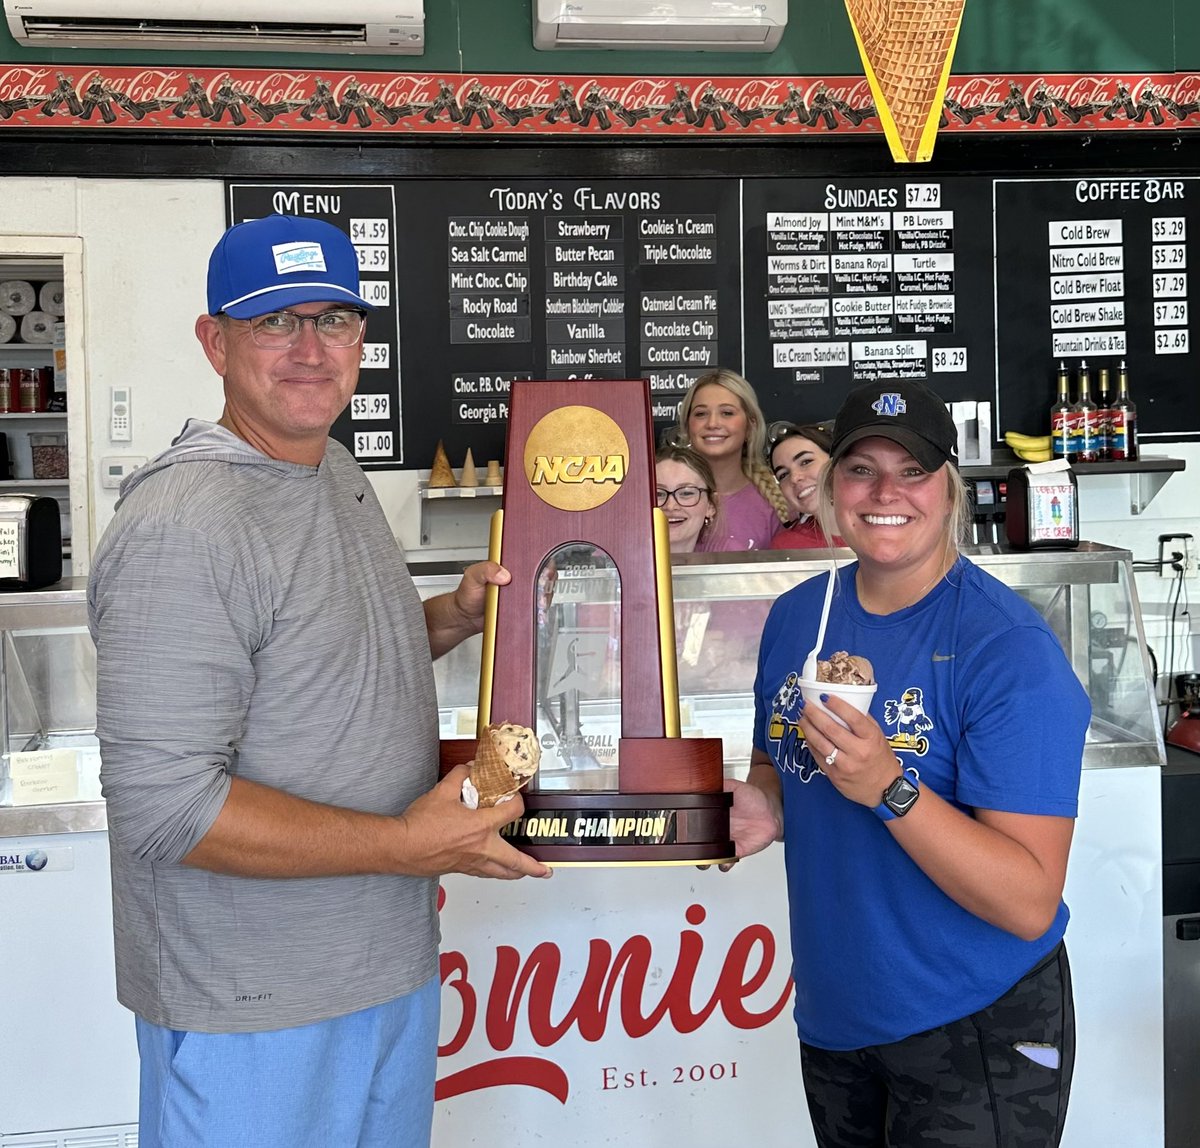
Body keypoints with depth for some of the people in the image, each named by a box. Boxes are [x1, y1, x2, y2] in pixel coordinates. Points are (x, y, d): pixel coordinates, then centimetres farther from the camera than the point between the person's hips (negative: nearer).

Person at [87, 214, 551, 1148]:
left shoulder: (338, 470, 6)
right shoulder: (182, 529, -24)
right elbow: (162, 804, -27)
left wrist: (451, 617, 2)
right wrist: (408, 844, -23)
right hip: (251, 1012, -8)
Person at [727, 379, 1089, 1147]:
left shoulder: (1010, 648, -20)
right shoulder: (796, 617, -2)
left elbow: (1030, 904, -23)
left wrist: (889, 789, -34)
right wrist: (764, 811, -8)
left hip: (976, 1032, -5)